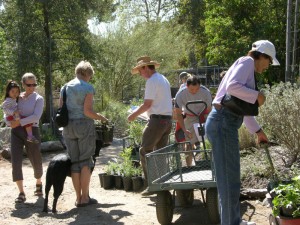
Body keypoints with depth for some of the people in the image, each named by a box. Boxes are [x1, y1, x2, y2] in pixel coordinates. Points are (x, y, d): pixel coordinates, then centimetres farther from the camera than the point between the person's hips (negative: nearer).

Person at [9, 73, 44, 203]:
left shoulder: (38, 99, 1)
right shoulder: (17, 97, 11)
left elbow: (36, 116, -14)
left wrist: (20, 122, -21)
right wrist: (11, 121, -5)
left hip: (32, 131, -2)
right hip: (16, 132, 3)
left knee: (36, 161, 7)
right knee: (16, 161, -10)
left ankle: (38, 183, 37)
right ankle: (21, 193, -5)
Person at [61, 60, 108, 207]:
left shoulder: (65, 87, 11)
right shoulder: (88, 87, -7)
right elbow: (87, 111, -15)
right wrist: (101, 118, 0)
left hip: (68, 127, 5)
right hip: (84, 125, -5)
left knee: (74, 162, 9)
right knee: (85, 161, 3)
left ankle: (78, 198, 11)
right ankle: (85, 197, 4)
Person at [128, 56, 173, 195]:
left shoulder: (152, 81, -11)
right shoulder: (163, 79, 18)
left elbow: (147, 104, -15)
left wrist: (134, 115, -3)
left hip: (157, 119, -9)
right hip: (168, 119, 9)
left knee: (145, 151, -4)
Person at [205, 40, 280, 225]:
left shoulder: (248, 70, 25)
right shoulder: (247, 61, -3)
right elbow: (232, 87, -22)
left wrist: (258, 131, 40)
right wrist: (257, 96, -9)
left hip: (225, 123, 10)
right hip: (223, 123, -10)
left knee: (232, 177, 17)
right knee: (229, 178, -5)